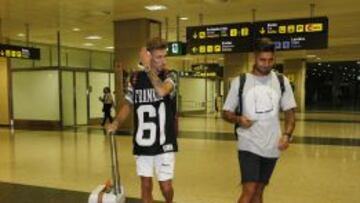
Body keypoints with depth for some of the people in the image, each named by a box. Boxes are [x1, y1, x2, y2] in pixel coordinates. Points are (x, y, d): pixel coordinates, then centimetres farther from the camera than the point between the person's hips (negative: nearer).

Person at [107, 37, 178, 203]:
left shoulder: (169, 76, -7)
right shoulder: (135, 78, 1)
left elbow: (161, 91, -29)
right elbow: (128, 104, 10)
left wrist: (149, 68, -24)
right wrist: (116, 123, -5)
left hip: (164, 143, -2)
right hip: (142, 143, 2)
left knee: (165, 185, 4)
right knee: (146, 185, 10)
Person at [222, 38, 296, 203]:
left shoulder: (282, 82, 3)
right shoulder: (240, 82, -4)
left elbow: (290, 113, 7)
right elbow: (226, 113, 1)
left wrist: (287, 135, -10)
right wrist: (238, 119, -20)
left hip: (271, 147, 3)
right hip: (249, 145, -3)